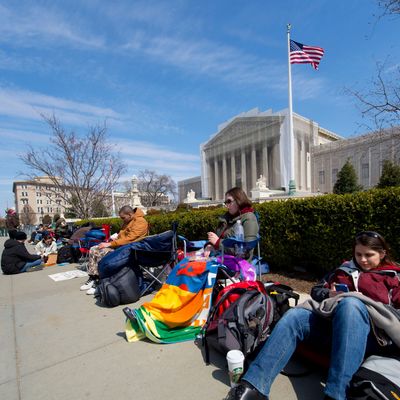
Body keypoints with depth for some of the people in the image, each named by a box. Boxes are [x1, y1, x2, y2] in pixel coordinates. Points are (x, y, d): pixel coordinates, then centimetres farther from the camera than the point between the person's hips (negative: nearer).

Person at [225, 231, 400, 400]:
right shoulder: (345, 269, 27)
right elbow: (316, 290, 27)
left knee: (351, 303, -36)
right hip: (331, 320, 4)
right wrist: (329, 294, 4)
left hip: (375, 332, -3)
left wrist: (366, 304, -6)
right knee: (294, 315, -25)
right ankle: (253, 385, -34)